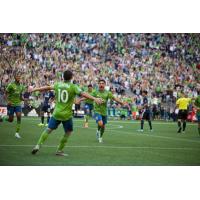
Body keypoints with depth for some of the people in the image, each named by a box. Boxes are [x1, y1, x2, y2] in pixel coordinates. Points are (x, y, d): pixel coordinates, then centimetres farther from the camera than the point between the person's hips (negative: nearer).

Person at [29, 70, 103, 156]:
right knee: (68, 132, 14)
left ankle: (38, 145, 0)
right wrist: (94, 98, -25)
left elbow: (47, 88, 17)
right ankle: (59, 150, 13)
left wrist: (34, 89, 30)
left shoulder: (58, 85, 5)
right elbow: (83, 94, -20)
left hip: (56, 113, 3)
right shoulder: (73, 87, -8)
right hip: (67, 114, -3)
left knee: (48, 129, 11)